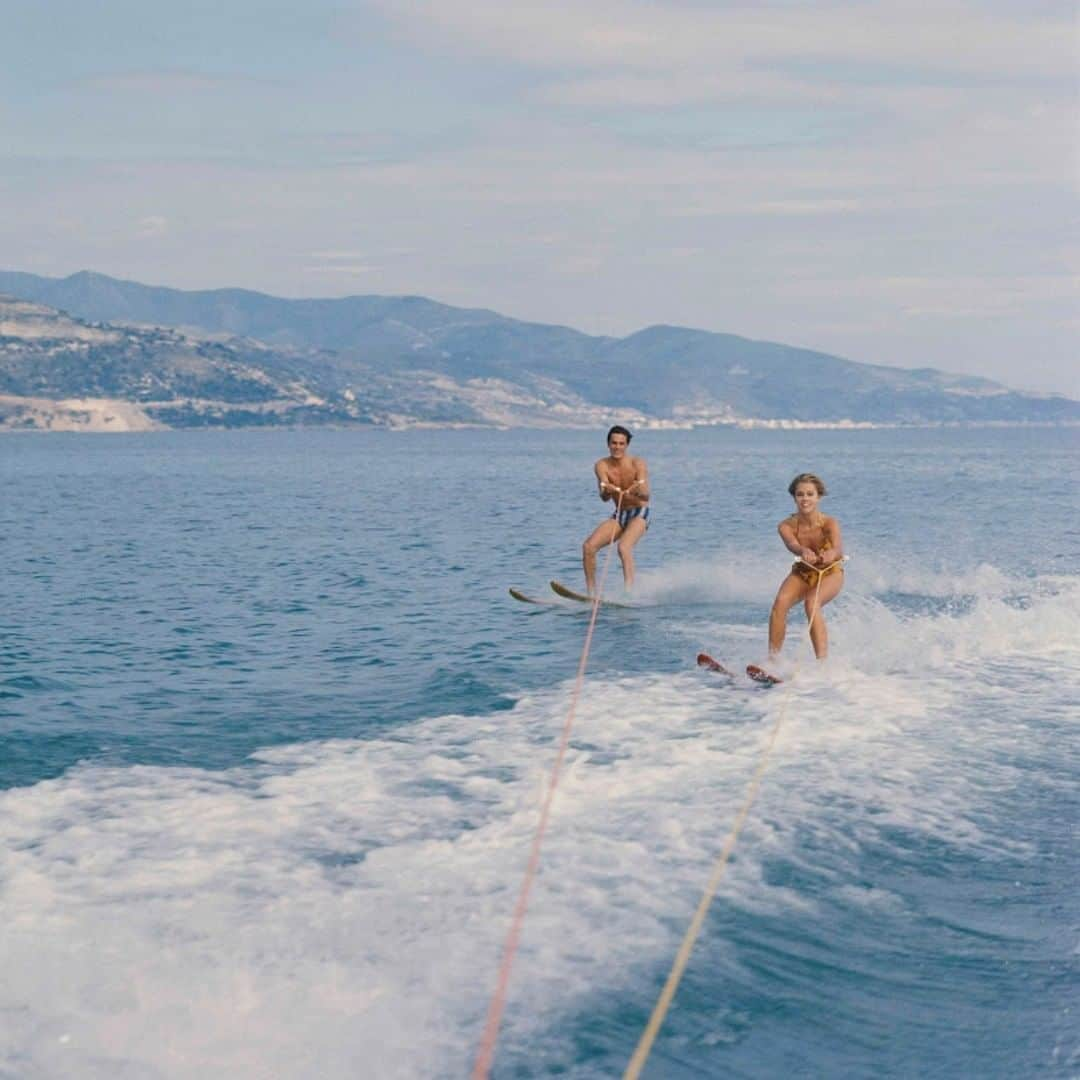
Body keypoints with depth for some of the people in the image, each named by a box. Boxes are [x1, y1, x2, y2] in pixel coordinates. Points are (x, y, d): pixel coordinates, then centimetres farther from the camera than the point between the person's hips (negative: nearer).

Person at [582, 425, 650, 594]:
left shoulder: (637, 464, -14)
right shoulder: (602, 466, -6)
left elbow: (646, 495, -24)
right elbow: (604, 497, -18)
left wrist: (639, 490, -48)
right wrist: (606, 490, -43)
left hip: (639, 514, -5)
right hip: (619, 515, 5)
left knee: (624, 547, -31)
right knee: (588, 546, -11)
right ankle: (591, 592, 0)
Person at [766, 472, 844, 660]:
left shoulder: (829, 523, -26)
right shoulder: (786, 526, -20)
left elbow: (838, 549, -43)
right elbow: (792, 544, -41)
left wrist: (831, 554, -69)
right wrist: (803, 551, -66)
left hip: (830, 574, -3)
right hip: (802, 573, 3)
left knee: (811, 602, -33)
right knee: (780, 602, -27)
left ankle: (822, 662, -38)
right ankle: (772, 658, -19)